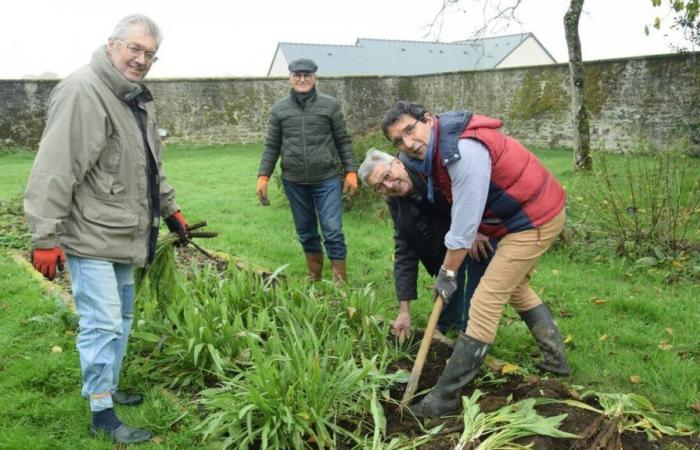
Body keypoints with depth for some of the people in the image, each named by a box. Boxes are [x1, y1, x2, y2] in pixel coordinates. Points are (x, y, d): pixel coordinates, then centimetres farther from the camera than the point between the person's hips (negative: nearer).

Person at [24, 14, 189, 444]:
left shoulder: (138, 98, 13)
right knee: (103, 324, -5)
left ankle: (109, 388, 35)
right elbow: (55, 171, -22)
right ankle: (102, 413, 9)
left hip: (124, 235, 10)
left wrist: (170, 208, 25)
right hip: (91, 237, -9)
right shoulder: (82, 92, -18)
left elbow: (151, 164, 24)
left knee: (122, 317, 18)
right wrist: (46, 236, -22)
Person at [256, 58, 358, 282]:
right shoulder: (279, 109, 5)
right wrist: (263, 176, 1)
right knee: (306, 232, 13)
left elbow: (343, 141, 3)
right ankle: (314, 276, 28)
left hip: (326, 180, -2)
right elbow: (272, 146, 8)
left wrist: (351, 172, -3)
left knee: (333, 231, -5)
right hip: (294, 182, 2)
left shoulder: (331, 105, 0)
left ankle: (341, 281, 5)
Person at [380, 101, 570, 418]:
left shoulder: (465, 151, -29)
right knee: (514, 286, 26)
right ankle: (555, 358, 39)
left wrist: (447, 273, -15)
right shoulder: (440, 146, 3)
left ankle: (446, 396, -4)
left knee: (486, 303, -11)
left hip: (535, 220, -10)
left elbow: (465, 220, -25)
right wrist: (474, 233, 0)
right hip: (538, 211, 10)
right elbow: (465, 208, 14)